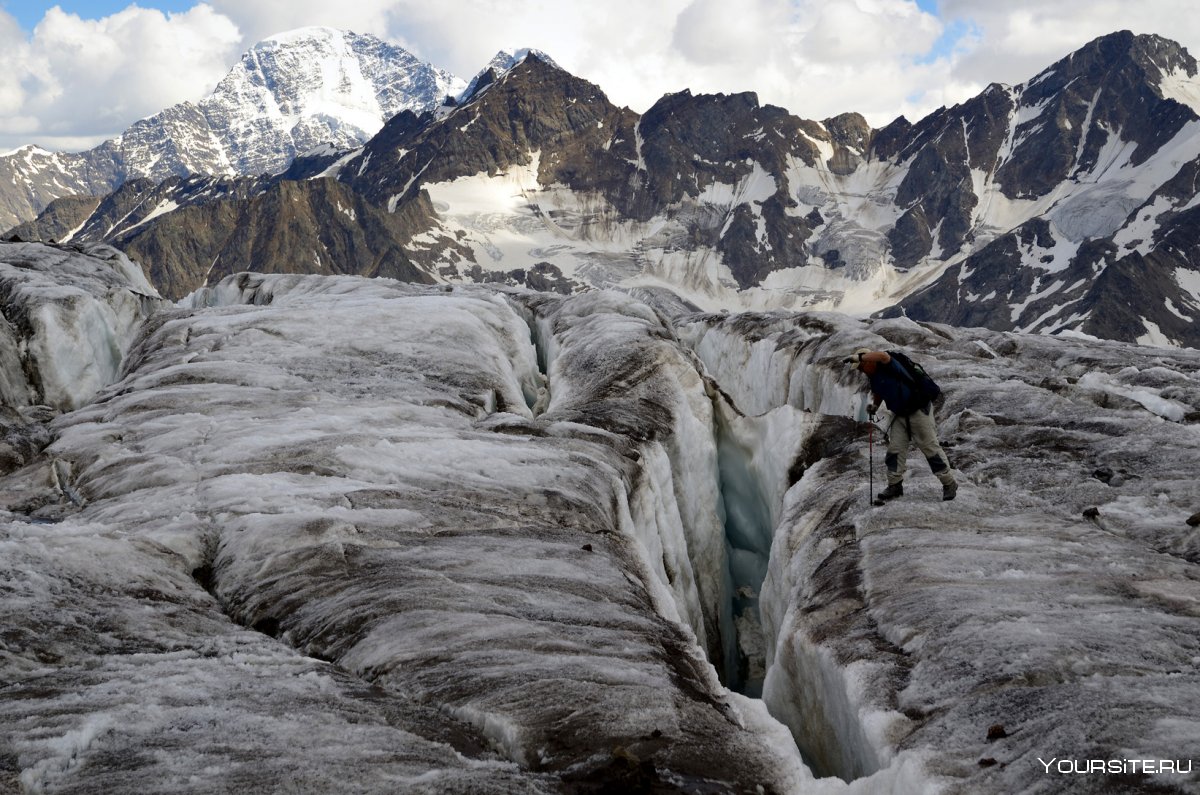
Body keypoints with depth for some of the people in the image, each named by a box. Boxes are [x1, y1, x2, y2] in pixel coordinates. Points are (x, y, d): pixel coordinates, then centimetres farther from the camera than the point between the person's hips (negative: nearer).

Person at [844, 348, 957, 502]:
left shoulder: (887, 366, -19)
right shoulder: (874, 377, 6)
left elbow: (883, 355, -43)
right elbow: (878, 394, 23)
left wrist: (858, 357, -40)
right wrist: (874, 406, 1)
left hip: (919, 410, -8)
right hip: (901, 415, 9)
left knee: (930, 448, -3)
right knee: (895, 449, 2)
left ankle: (949, 484, 7)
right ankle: (895, 486, 10)